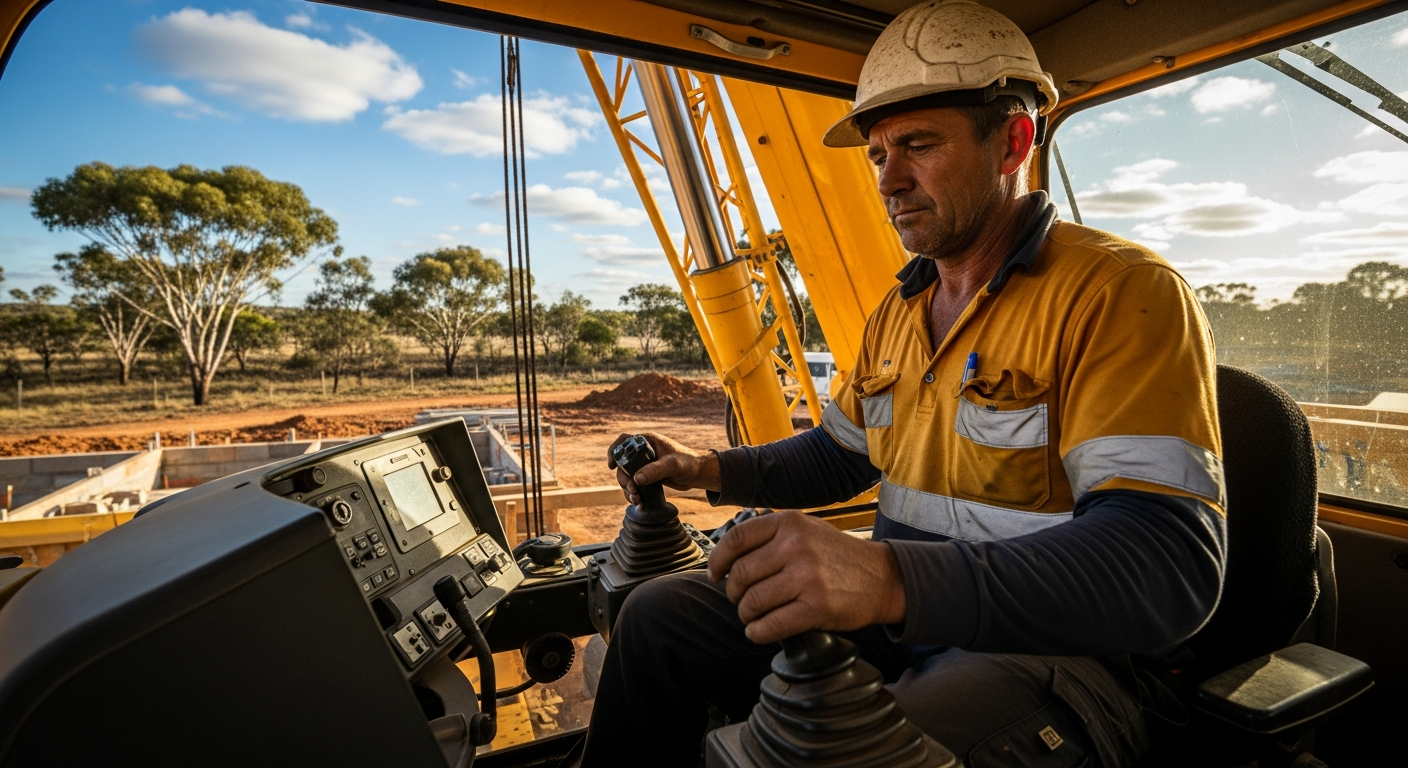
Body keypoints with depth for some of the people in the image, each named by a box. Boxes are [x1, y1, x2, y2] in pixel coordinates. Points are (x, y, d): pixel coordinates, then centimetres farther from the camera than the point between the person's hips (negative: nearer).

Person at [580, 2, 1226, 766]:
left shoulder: (1120, 294, -16)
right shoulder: (897, 310, 9)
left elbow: (1171, 565, -27)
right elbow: (836, 456, 19)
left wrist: (893, 578, -41)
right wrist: (714, 469, 2)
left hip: (1044, 648, -6)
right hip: (899, 615, 7)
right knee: (658, 614, 0)